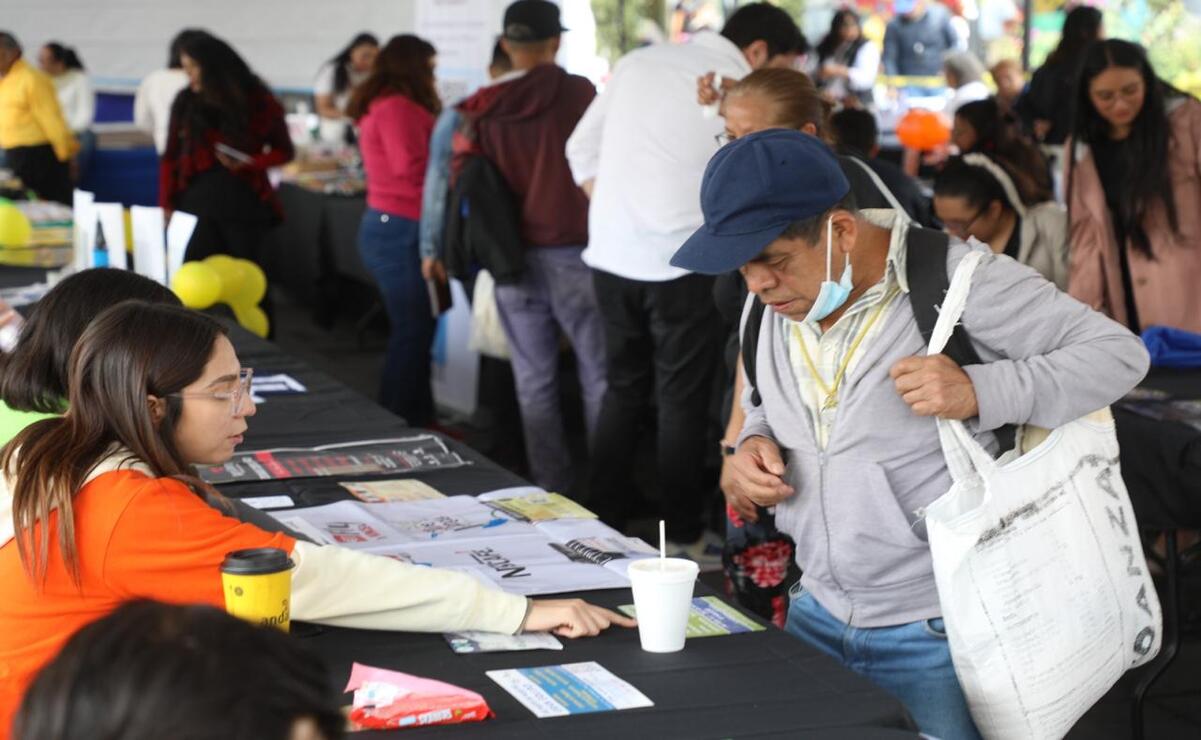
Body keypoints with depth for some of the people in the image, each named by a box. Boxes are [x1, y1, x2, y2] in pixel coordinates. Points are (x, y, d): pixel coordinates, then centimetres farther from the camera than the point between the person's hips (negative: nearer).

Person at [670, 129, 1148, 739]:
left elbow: (1119, 352, -14)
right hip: (817, 614, 6)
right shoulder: (770, 305, 3)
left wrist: (981, 392, -27)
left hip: (936, 634, -6)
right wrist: (754, 444, -3)